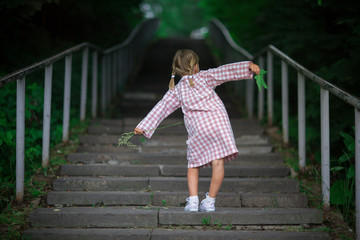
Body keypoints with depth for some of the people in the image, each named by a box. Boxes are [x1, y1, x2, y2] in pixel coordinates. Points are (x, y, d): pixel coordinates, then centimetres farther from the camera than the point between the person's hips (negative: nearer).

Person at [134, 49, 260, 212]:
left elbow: (160, 109, 19)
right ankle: (210, 201, -1)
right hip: (217, 120, -2)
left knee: (193, 165, 16)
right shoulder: (204, 77, 14)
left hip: (196, 127, 2)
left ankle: (193, 200, 5)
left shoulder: (176, 91, 19)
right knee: (218, 163, 0)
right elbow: (224, 72, 4)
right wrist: (248, 66, 1)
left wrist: (143, 126, 22)